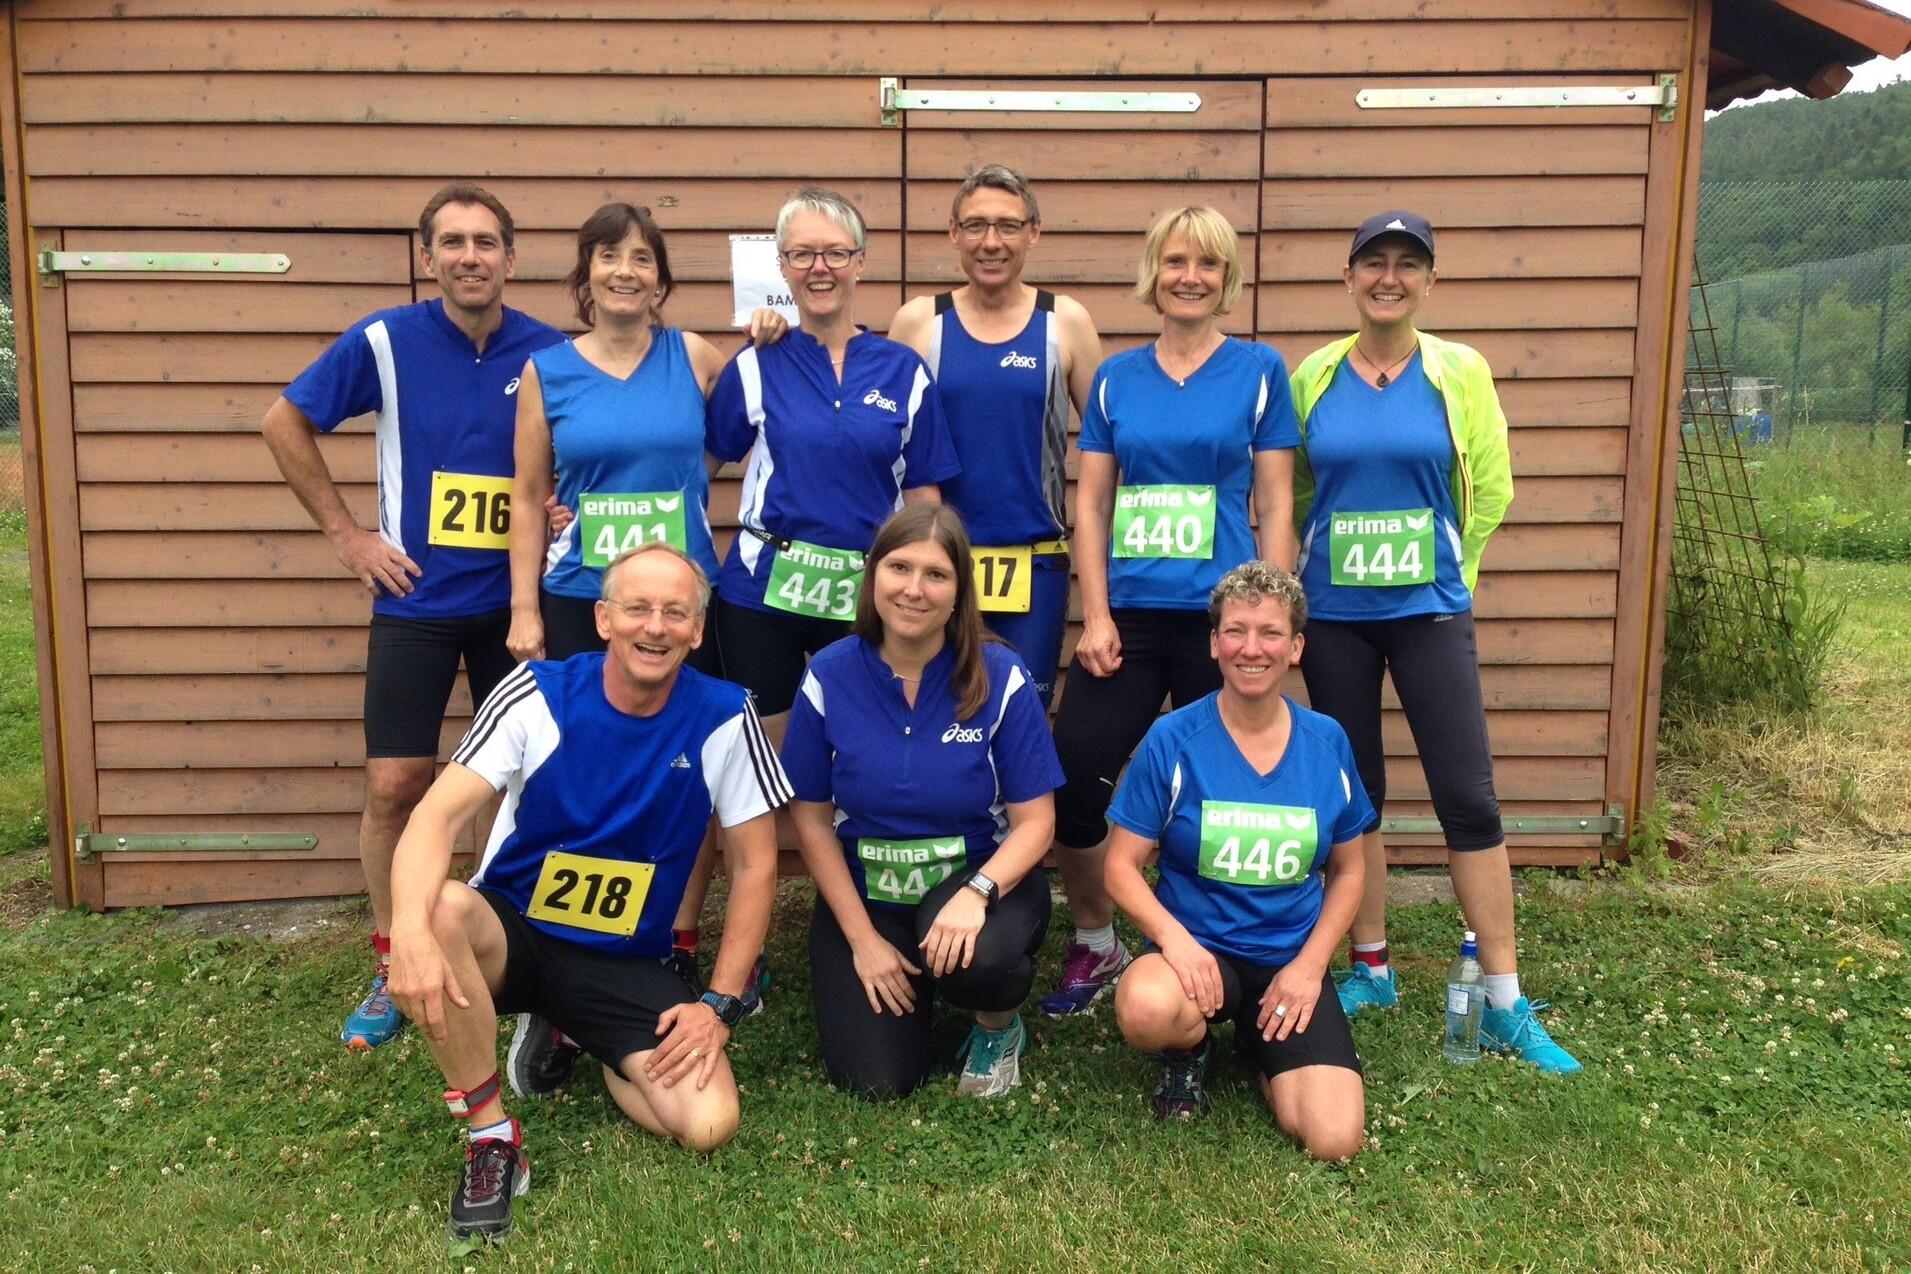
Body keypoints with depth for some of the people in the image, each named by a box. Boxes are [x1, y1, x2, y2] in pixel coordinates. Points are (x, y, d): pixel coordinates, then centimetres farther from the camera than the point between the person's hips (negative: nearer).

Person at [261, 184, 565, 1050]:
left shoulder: (553, 353, -3)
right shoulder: (385, 342, -5)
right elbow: (285, 424, 5)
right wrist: (345, 533, 1)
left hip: (515, 601, 1)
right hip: (416, 599, -1)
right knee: (395, 785, -2)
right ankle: (394, 969, 17)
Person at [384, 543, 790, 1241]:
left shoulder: (725, 719, -10)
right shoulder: (538, 693, -12)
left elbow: (754, 867, -3)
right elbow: (437, 816, -21)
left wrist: (720, 1004, -8)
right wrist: (410, 928, -41)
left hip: (626, 964, 1)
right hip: (511, 932, -1)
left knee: (710, 1123, -19)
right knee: (439, 911, -36)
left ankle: (569, 1039, 13)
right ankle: (493, 1138, -15)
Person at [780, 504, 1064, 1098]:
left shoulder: (1001, 677, -14)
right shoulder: (829, 676, -10)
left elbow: (1034, 821, -11)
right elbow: (812, 819, -3)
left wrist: (977, 893, -31)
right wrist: (862, 938, -8)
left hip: (979, 879, -1)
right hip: (863, 893, 2)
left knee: (974, 959, -36)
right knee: (876, 1081, -11)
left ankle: (998, 1029, 2)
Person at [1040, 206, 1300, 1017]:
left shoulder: (1259, 372, 3)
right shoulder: (1115, 378, 9)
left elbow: (1275, 505, 1)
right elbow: (1091, 502, 7)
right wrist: (1095, 615, -2)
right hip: (1130, 615, 2)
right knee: (1072, 778, -3)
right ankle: (1095, 947, 19)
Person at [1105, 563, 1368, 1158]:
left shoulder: (1326, 742, 0)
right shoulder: (1173, 740, -9)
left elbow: (1348, 868, 10)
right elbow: (1121, 865, -6)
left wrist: (1310, 964, -3)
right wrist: (1174, 937, -24)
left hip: (1292, 961, 3)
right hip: (1199, 951, -2)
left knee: (1334, 1140, -16)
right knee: (1146, 1008, -38)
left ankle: (1260, 1042, 16)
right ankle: (1190, 1046, 1)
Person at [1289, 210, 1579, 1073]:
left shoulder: (1460, 372, -2)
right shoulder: (1313, 377, 1)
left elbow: (1490, 490, 4)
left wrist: (1442, 567, 8)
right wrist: (1317, 563, 9)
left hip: (1430, 612, -1)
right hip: (1333, 615, 1)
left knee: (1468, 798, -3)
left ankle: (1504, 1007, 7)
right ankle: (1370, 969, 26)